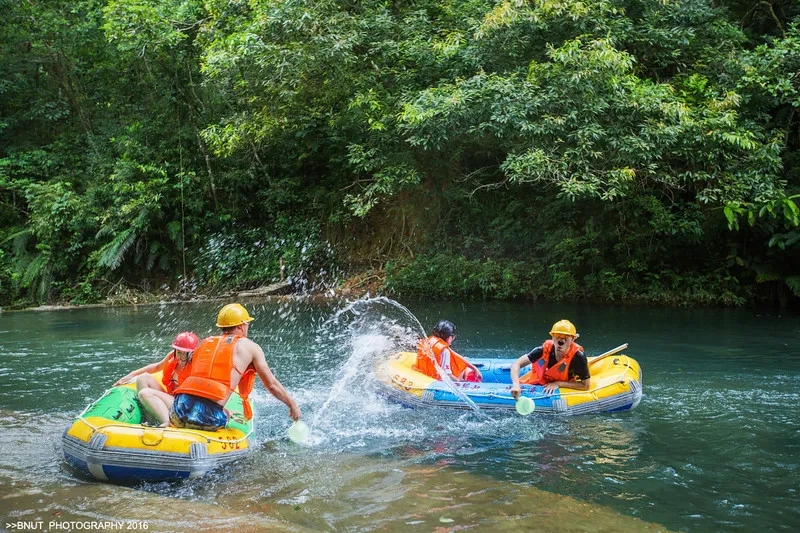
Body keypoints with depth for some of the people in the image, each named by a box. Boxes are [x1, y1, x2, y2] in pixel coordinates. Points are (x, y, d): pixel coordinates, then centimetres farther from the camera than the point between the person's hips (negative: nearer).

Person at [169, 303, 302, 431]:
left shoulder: (204, 343, 26)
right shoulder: (249, 347, 13)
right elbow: (272, 385, 17)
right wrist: (293, 405, 32)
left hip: (180, 408, 6)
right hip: (209, 417, -5)